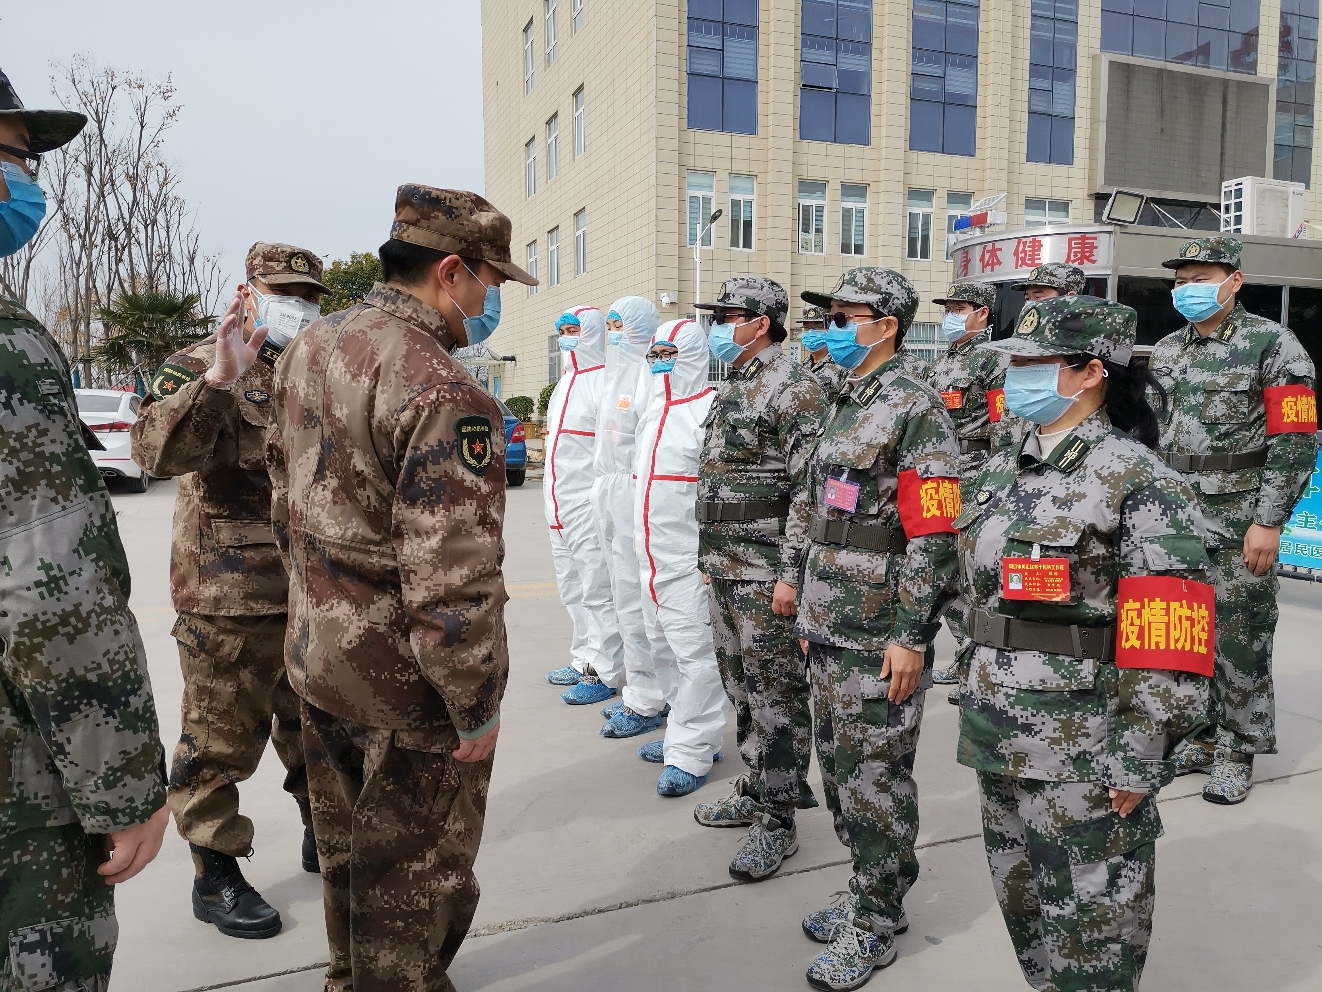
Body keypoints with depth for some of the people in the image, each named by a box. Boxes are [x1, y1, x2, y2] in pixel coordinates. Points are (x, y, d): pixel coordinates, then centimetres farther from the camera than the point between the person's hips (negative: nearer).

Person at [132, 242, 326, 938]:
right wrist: (220, 377, -33)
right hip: (229, 600, -6)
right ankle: (215, 878, 22)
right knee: (222, 738, 5)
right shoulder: (200, 369, -7)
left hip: (314, 594, 7)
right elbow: (157, 452, -26)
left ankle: (323, 835, 38)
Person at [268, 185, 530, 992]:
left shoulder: (308, 349, 2)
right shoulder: (441, 393, -27)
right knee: (413, 867, 13)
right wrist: (475, 707, -17)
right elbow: (449, 581, -28)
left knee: (349, 844, 27)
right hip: (405, 679, -9)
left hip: (319, 653, 9)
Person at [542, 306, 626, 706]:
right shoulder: (566, 383, 18)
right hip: (560, 507, 10)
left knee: (598, 593, -4)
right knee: (573, 592, 17)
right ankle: (584, 661, 29)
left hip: (589, 505, -10)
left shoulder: (604, 381, -12)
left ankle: (604, 673, 5)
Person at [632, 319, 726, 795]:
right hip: (650, 556, 9)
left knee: (695, 656, -4)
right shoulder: (653, 410, 18)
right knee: (666, 653, 15)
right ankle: (686, 734, 29)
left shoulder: (710, 409, -10)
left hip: (689, 559, -9)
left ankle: (691, 754, 4)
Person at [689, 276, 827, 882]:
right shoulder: (732, 388, 16)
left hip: (765, 571, -9)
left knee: (775, 694, 0)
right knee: (741, 687, 17)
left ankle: (777, 821, 11)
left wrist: (790, 573, -22)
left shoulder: (794, 388, -13)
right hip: (724, 566, 9)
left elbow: (811, 489, -19)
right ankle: (755, 792, 31)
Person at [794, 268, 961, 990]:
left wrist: (911, 637, -19)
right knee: (838, 768, 17)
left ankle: (875, 925, 20)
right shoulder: (845, 404, 15)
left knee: (873, 776, 3)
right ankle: (876, 888, 35)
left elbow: (932, 537, -18)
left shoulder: (916, 408, -13)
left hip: (881, 639, -9)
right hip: (829, 631, 9)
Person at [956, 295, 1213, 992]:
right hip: (998, 748, 7)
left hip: (1083, 765, -7)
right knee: (1022, 911, 22)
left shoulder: (1139, 482, -14)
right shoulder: (1001, 470, 8)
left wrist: (1135, 766, -15)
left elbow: (1167, 652, -16)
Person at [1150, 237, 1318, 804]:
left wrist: (1269, 523, -16)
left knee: (1238, 637, 2)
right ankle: (1200, 738, 25)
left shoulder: (1272, 345, -6)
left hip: (1238, 524, -5)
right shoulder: (1166, 351, 13)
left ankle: (1236, 753, 17)